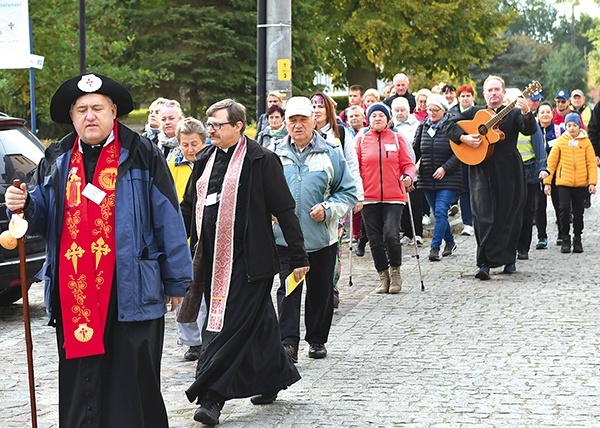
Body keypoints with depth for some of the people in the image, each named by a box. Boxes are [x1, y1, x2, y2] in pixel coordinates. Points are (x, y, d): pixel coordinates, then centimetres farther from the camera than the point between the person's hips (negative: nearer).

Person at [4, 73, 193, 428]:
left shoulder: (142, 156, 0)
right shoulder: (56, 161, 13)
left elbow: (168, 221, 0)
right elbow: (41, 219, 20)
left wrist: (176, 280, -2)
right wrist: (24, 206, -4)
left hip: (131, 294, -4)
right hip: (73, 297, 4)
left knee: (134, 384, 3)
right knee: (78, 390, 8)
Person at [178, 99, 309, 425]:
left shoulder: (261, 160, -7)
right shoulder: (205, 160, 12)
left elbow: (284, 210, -7)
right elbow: (188, 208, 19)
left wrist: (298, 257, -8)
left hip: (247, 260, -6)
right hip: (212, 260, 6)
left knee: (229, 326, -9)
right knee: (257, 324, 14)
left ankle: (211, 398, -11)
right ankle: (273, 379, 28)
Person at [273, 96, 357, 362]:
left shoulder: (330, 154, 2)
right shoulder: (276, 156, 7)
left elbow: (349, 192, 5)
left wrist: (328, 209, -10)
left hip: (321, 238, 0)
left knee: (320, 290, 9)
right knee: (288, 289, -7)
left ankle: (317, 339, 22)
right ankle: (288, 342, -9)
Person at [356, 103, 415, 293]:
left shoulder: (397, 138, 7)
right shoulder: (361, 140, 8)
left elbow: (408, 164, 9)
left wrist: (408, 176, -12)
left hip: (394, 197, -2)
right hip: (369, 198, 2)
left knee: (391, 235, -15)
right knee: (375, 239, 4)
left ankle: (395, 270, 8)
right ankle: (383, 276, 20)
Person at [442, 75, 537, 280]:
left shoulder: (513, 114, 8)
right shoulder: (474, 112, 11)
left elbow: (529, 130, -8)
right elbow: (449, 124, 9)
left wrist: (526, 114, -28)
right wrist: (464, 138, -8)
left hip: (508, 171, 0)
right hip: (481, 170, 0)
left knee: (509, 216, 5)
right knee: (483, 215, -10)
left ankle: (508, 259, 21)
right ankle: (484, 263, -12)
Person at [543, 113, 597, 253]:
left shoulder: (585, 142, 2)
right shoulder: (560, 141, 1)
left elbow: (592, 163, 2)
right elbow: (551, 162, 3)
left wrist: (592, 182, -6)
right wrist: (547, 182, 0)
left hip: (581, 183, 1)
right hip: (563, 182, -1)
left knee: (578, 212, 8)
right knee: (564, 209, -9)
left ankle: (577, 239, 21)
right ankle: (565, 239, 4)